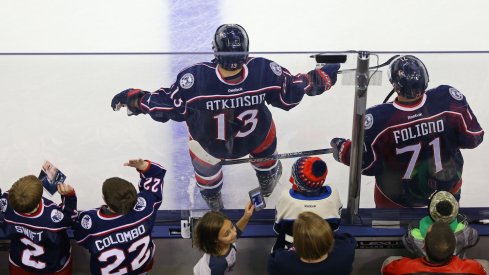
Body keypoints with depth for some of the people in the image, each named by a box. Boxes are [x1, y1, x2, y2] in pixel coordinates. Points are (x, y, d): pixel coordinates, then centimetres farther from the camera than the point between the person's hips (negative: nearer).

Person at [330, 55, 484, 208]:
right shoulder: (448, 98, -26)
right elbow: (473, 138, -13)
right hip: (447, 184, 2)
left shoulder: (378, 119, -31)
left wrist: (342, 150, 0)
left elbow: (367, 165, -18)